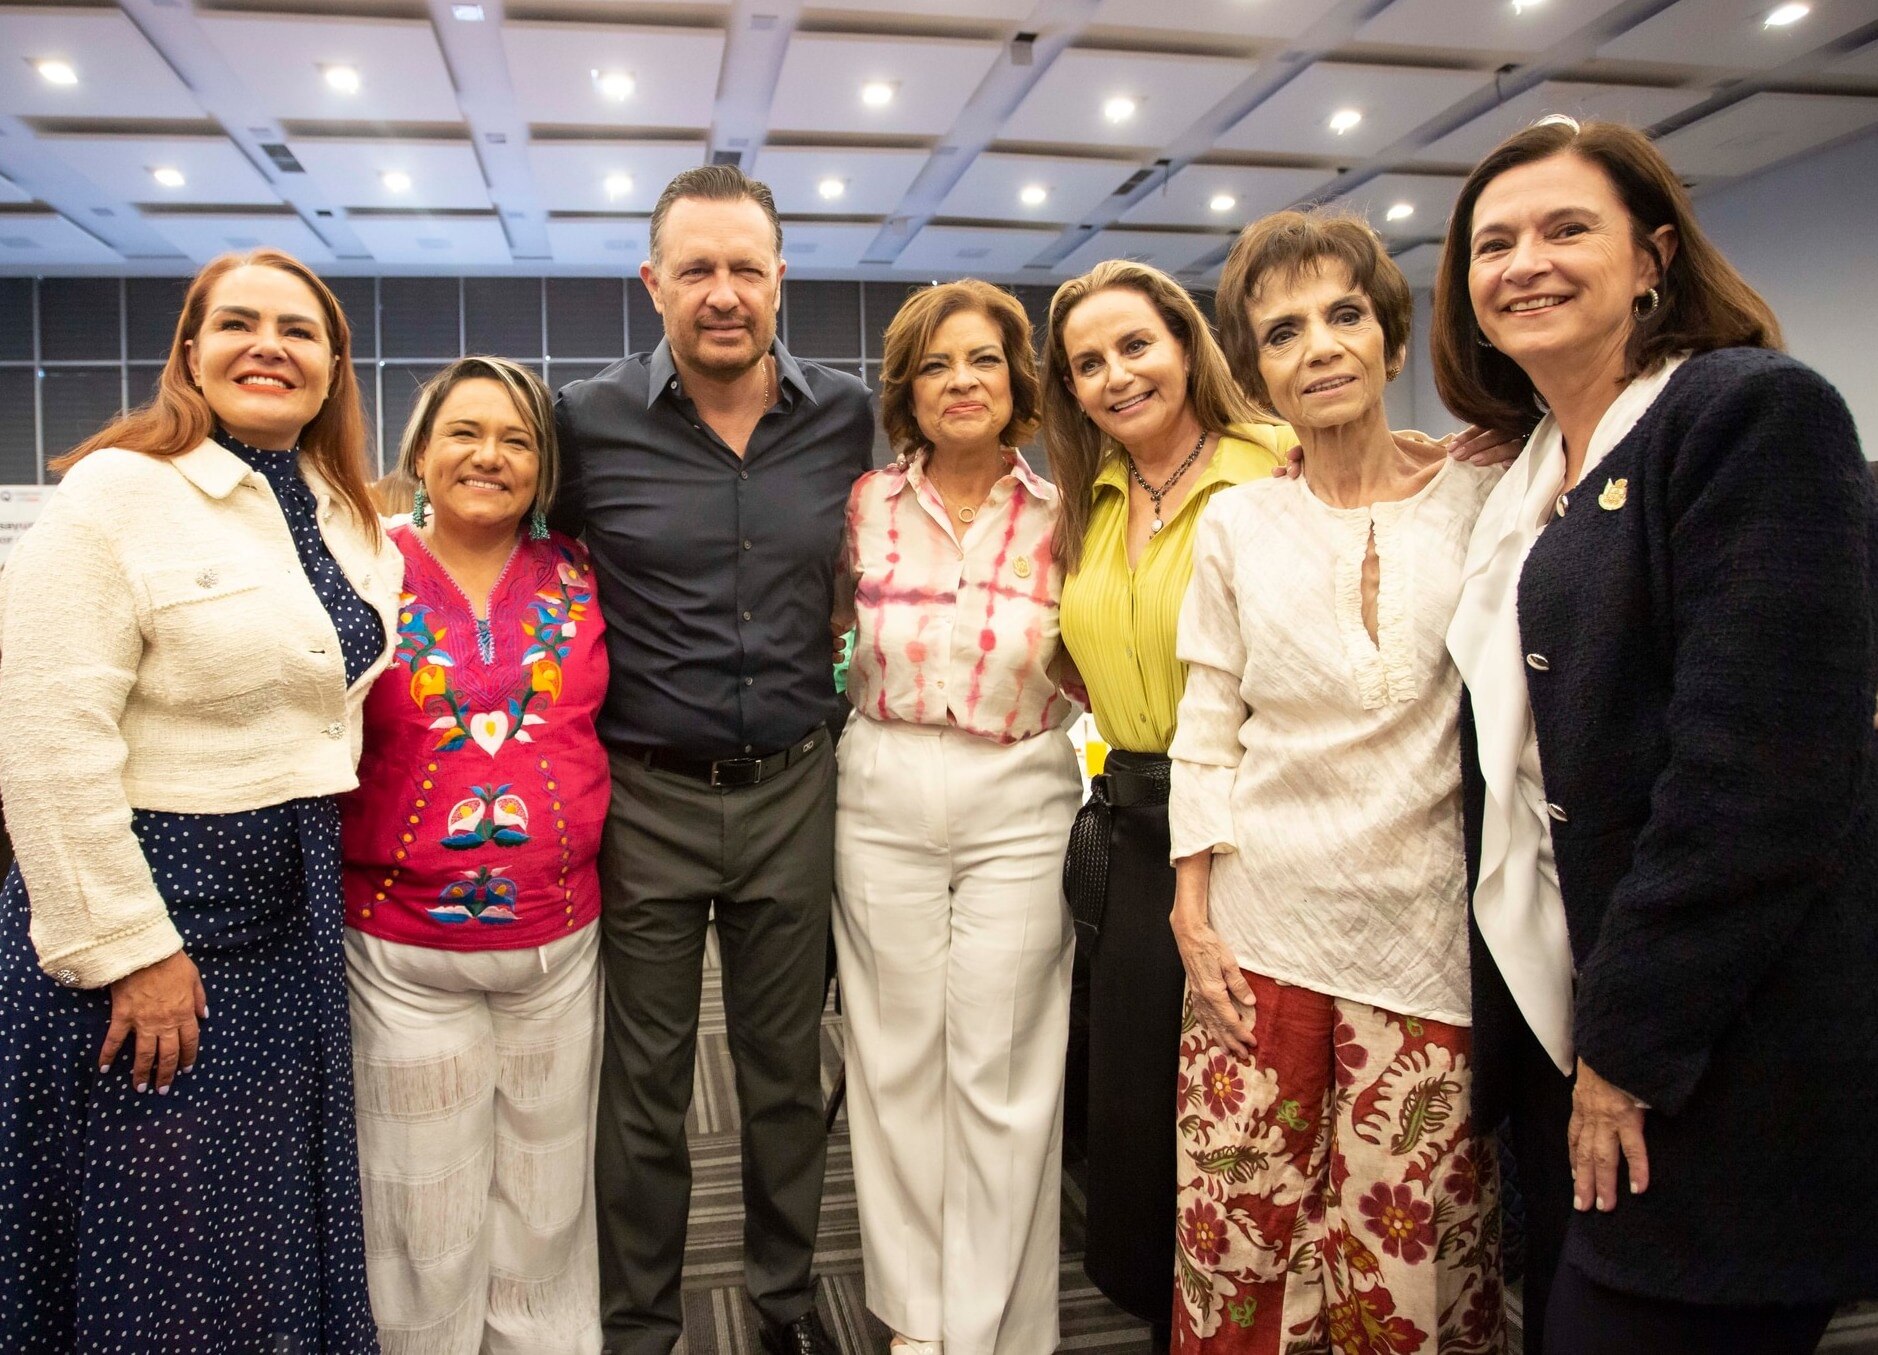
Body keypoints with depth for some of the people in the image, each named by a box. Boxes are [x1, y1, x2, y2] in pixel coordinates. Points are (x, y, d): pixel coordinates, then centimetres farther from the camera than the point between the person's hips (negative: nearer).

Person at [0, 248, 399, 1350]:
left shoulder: (352, 522, 8)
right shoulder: (120, 491, -13)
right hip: (153, 906, -6)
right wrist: (127, 945, -19)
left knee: (278, 1222, 18)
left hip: (294, 916, 7)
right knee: (159, 1256, 8)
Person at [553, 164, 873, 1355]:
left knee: (788, 1068, 16)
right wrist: (585, 719, 1)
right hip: (648, 796, -1)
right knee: (646, 1084, 11)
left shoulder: (846, 415, 0)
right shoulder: (591, 422, -6)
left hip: (794, 788, 2)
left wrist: (810, 677, 10)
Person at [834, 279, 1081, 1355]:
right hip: (883, 797, 1)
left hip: (1020, 806, -1)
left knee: (1002, 1071, 4)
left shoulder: (1061, 518, 1)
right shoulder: (868, 505, 2)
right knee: (897, 1055, 9)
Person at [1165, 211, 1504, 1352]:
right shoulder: (1235, 522, 4)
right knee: (1238, 1235, 7)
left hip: (1427, 924, -1)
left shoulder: (1481, 499, 0)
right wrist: (1192, 915, 2)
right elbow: (1207, 733, 6)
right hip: (1261, 923, 1)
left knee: (1401, 1255, 4)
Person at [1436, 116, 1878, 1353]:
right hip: (1560, 1024, 8)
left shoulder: (1757, 413, -11)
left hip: (1710, 1073, -7)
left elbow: (1762, 765, -19)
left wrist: (1632, 1044, -17)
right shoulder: (1532, 475, 13)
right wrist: (1562, 1033, 8)